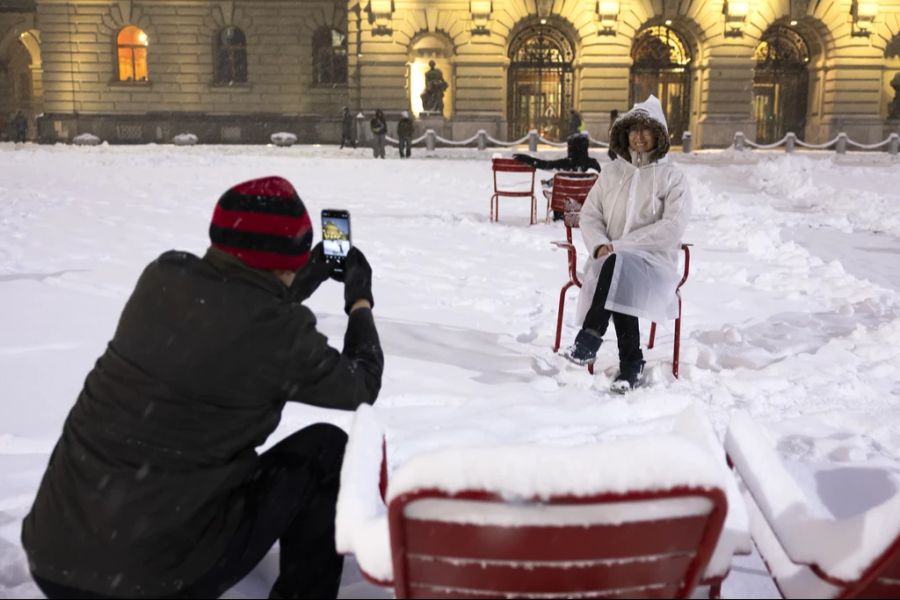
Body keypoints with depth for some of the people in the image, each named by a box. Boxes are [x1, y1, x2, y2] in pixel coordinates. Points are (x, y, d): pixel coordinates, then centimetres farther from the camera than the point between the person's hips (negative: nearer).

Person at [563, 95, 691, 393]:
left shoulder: (671, 177, 4)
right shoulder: (612, 172, 15)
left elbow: (672, 227, -9)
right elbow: (589, 215, 12)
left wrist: (622, 245, -16)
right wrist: (600, 245, -11)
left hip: (654, 260, -3)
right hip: (612, 258, 3)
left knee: (618, 265, -38)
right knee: (619, 281, -34)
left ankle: (590, 338, -35)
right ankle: (631, 362, -27)